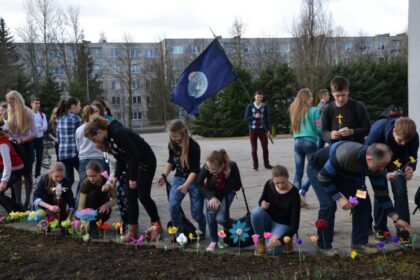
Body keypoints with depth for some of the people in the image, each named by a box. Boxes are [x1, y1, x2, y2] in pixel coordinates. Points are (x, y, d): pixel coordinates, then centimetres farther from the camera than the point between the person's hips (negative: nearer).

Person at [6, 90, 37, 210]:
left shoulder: (28, 113, -9)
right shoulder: (9, 113, 2)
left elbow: (34, 133, -12)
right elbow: (8, 130, 6)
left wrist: (22, 140, -21)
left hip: (25, 146, -3)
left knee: (27, 174, 5)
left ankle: (27, 201, 13)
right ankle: (18, 202, 14)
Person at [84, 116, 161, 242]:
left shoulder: (118, 133, -26)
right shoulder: (107, 139, 2)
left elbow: (134, 154, -27)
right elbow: (121, 159, 7)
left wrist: (133, 178, -23)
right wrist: (116, 176, -4)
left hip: (146, 162, -9)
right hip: (131, 164, 9)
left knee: (143, 196, -5)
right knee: (131, 197, 5)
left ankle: (157, 226, 13)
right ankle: (133, 231, 12)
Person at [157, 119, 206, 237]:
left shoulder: (193, 146, -23)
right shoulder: (172, 145, -6)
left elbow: (195, 170, -23)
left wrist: (187, 184, -35)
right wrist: (164, 175, -4)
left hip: (194, 180, -4)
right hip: (179, 178, 4)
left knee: (196, 212, -1)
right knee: (173, 206, -15)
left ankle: (202, 231, 30)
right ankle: (179, 233, 1)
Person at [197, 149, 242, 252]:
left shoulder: (232, 166, -35)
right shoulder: (206, 168, -33)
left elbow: (238, 187, -25)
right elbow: (200, 184, -15)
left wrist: (228, 176, -42)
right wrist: (211, 197, -26)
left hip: (227, 192, -1)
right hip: (211, 192, 2)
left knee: (220, 218, -16)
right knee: (210, 212, -20)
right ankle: (213, 240, 1)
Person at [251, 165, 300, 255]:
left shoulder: (294, 194, -24)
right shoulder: (269, 184, -13)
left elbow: (295, 223, -25)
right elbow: (262, 200, 6)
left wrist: (281, 239, -38)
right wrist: (262, 204, -21)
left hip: (283, 224, -3)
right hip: (269, 219, 3)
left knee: (272, 250, -28)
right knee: (256, 211, -31)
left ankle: (286, 239, 6)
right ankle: (260, 240, -9)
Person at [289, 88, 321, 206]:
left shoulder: (293, 110, 7)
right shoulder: (313, 110, -8)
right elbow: (319, 129, -8)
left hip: (297, 142, 5)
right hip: (310, 142, -5)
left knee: (298, 172, 10)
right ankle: (302, 192, -13)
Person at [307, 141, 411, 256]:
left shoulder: (377, 166, -21)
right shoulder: (346, 156, -43)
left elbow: (381, 193, -10)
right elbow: (323, 177, -31)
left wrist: (396, 219, -12)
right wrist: (339, 198, -31)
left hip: (342, 172, 6)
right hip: (318, 169, -6)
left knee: (362, 202, -5)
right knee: (328, 205, -22)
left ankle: (359, 242, 7)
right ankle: (324, 246, -6)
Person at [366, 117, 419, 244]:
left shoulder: (413, 136, -32)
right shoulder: (377, 130, -40)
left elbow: (412, 156, -14)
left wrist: (411, 168, -37)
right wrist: (384, 175, -42)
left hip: (397, 161, 2)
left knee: (401, 193, -8)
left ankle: (403, 233, -1)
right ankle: (380, 229, 14)